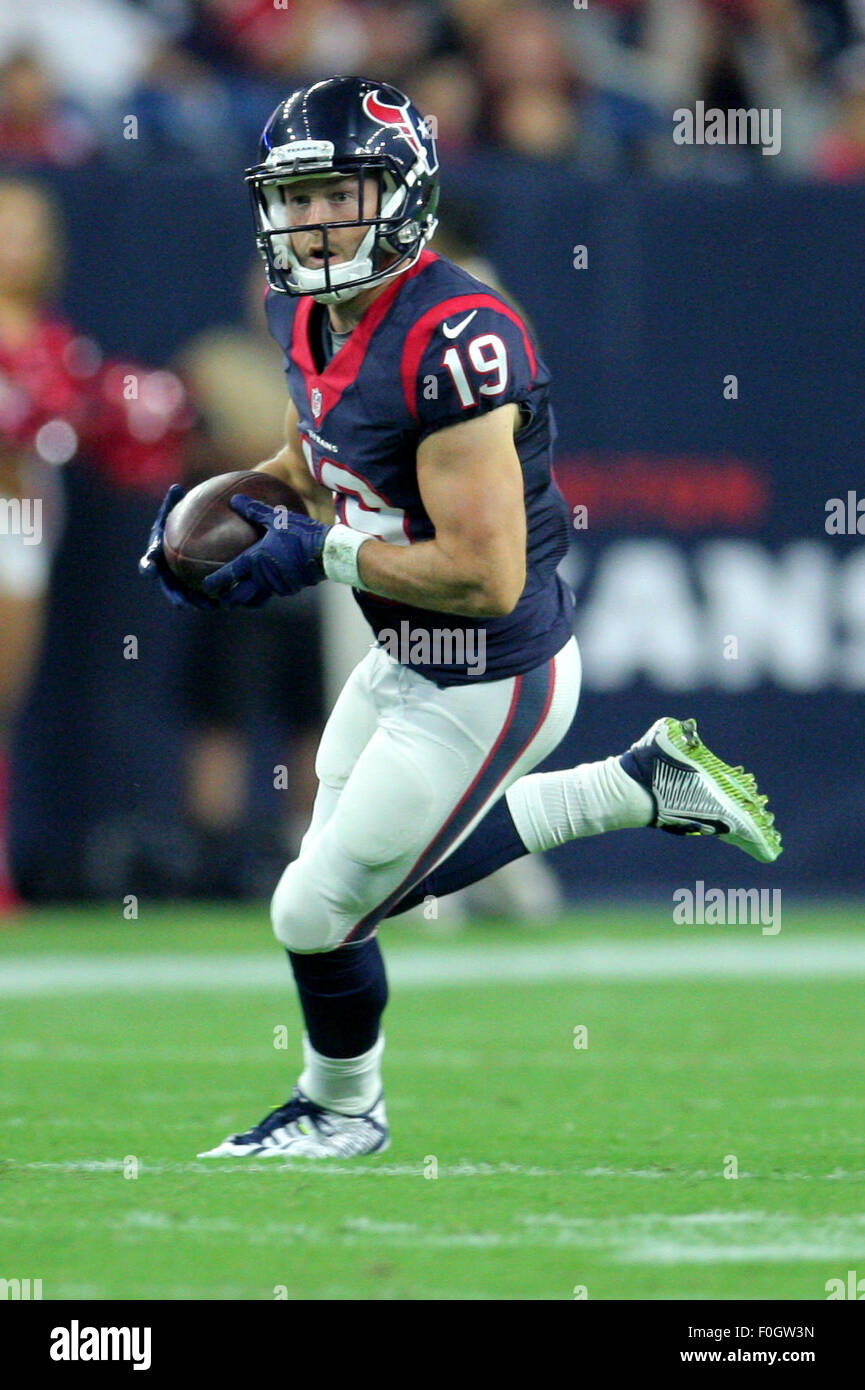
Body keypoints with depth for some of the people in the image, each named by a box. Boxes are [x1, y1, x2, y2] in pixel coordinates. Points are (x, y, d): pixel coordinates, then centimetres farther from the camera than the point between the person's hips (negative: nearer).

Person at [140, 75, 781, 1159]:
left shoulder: (453, 342, -30)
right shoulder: (307, 311, -1)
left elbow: (485, 577, -32)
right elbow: (309, 463, 19)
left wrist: (323, 553, -22)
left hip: (487, 682, -9)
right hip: (404, 663, 9)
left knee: (318, 911, 1)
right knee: (392, 864, 27)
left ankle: (341, 1108, 31)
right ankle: (646, 782, 32)